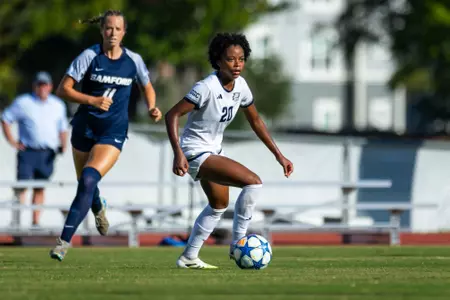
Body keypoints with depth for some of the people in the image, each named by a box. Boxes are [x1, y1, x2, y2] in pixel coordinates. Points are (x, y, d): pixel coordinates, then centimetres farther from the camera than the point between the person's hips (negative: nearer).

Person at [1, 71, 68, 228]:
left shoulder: (58, 105, 14)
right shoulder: (23, 102, 2)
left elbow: (62, 128, 24)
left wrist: (63, 145, 8)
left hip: (47, 154, 3)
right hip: (27, 151, -3)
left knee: (39, 188, 5)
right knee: (22, 184, -11)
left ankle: (36, 221, 8)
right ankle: (16, 219, -10)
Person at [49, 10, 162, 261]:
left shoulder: (133, 60, -2)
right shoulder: (90, 56, -8)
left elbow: (148, 88, 16)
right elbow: (63, 89, -10)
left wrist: (152, 109, -4)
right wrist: (92, 100, -22)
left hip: (113, 132, -1)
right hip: (85, 127, 1)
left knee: (88, 180, -22)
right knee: (85, 183, 16)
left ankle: (65, 240, -23)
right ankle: (99, 210, 55)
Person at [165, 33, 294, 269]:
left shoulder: (240, 85, -3)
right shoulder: (207, 88, -26)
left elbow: (255, 121, 10)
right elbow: (172, 115, -26)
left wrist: (279, 155, 8)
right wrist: (178, 154, -36)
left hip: (213, 150, 9)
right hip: (196, 152, -9)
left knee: (219, 205, 26)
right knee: (254, 183, -21)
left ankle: (189, 258, 38)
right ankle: (238, 244, -10)